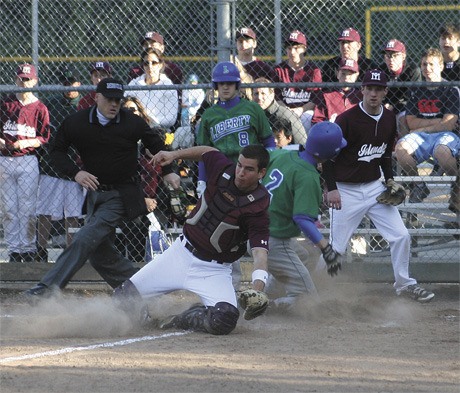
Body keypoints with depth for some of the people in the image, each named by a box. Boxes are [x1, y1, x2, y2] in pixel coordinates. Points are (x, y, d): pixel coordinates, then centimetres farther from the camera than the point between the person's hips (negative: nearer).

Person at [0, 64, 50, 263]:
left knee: (28, 208, -5)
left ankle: (28, 250, 3)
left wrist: (26, 142, -16)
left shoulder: (40, 108, 1)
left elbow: (44, 138, 0)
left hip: (28, 161, -2)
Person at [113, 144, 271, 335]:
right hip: (181, 253, 4)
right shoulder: (223, 169, -9)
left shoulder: (258, 210, -22)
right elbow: (207, 151, 14)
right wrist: (175, 154, 10)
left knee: (225, 320, -30)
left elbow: (260, 251, -33)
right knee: (124, 297, -2)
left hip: (214, 270, -4)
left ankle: (182, 320, -2)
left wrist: (258, 288, -48)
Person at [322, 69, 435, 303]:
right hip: (346, 191, -6)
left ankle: (404, 283, 18)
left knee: (401, 236, 1)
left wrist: (389, 180, 5)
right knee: (336, 247, -4)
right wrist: (331, 189, -19)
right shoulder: (347, 119, -16)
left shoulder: (389, 119, 4)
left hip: (375, 187, 6)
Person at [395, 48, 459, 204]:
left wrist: (422, 128, -4)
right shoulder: (416, 91, 14)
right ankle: (419, 186, -5)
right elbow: (411, 123, 5)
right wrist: (436, 121, -5)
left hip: (445, 135, -4)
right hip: (421, 137, 4)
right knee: (401, 147, -28)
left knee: (441, 151, -40)